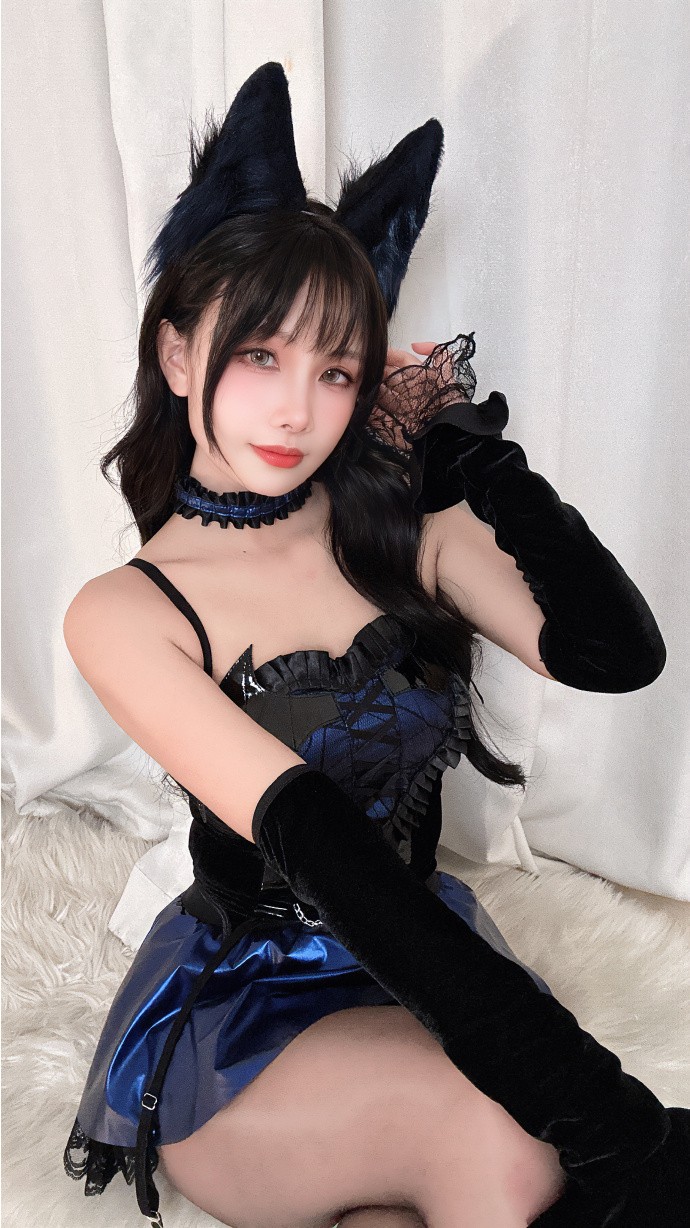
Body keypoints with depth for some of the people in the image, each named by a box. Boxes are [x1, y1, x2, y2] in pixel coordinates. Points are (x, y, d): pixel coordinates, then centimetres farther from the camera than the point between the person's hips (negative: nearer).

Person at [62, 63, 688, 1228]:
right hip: (238, 1014, -2)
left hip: (419, 971, 3)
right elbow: (313, 837, -24)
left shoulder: (409, 533, -2)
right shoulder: (124, 614, -11)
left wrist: (463, 435, -9)